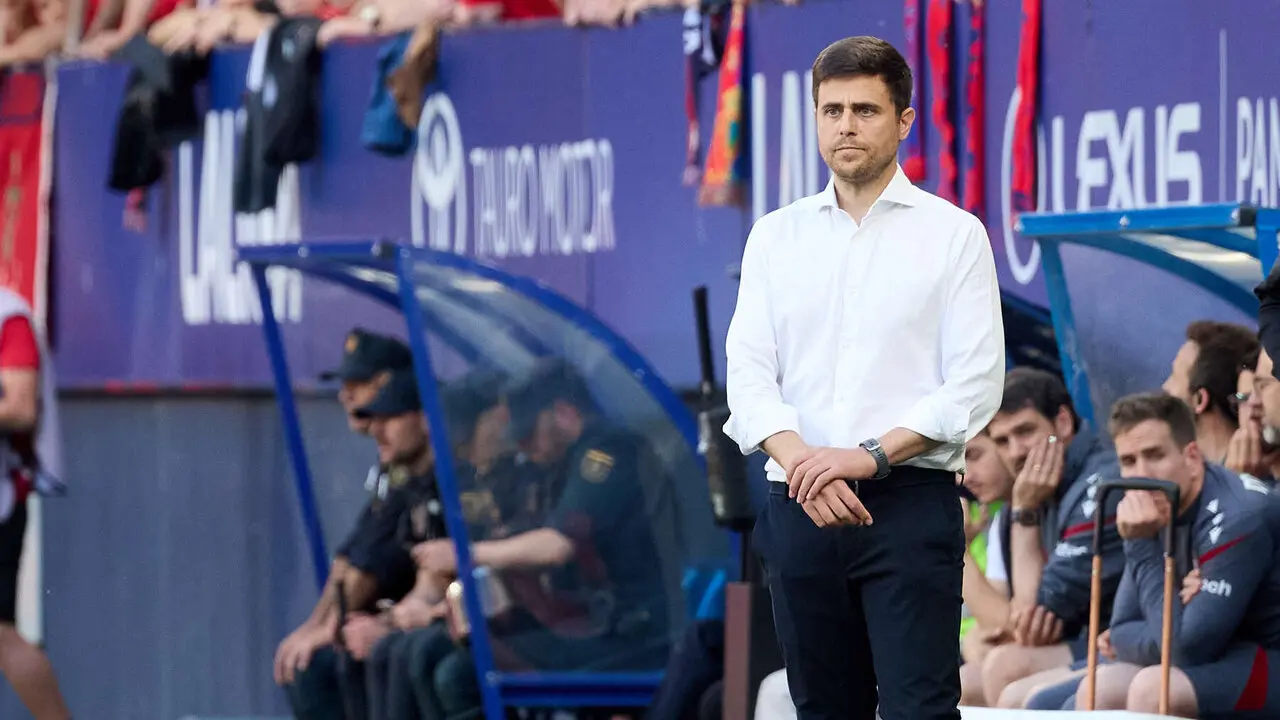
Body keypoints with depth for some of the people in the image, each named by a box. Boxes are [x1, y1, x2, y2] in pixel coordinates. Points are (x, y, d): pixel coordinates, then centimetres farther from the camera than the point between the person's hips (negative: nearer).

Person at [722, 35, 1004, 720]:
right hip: (800, 506, 4)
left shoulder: (954, 233, 2)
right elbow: (749, 373, 3)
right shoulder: (776, 236, 12)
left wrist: (870, 457, -15)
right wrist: (803, 462, -14)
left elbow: (974, 384, -5)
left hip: (911, 502, -3)